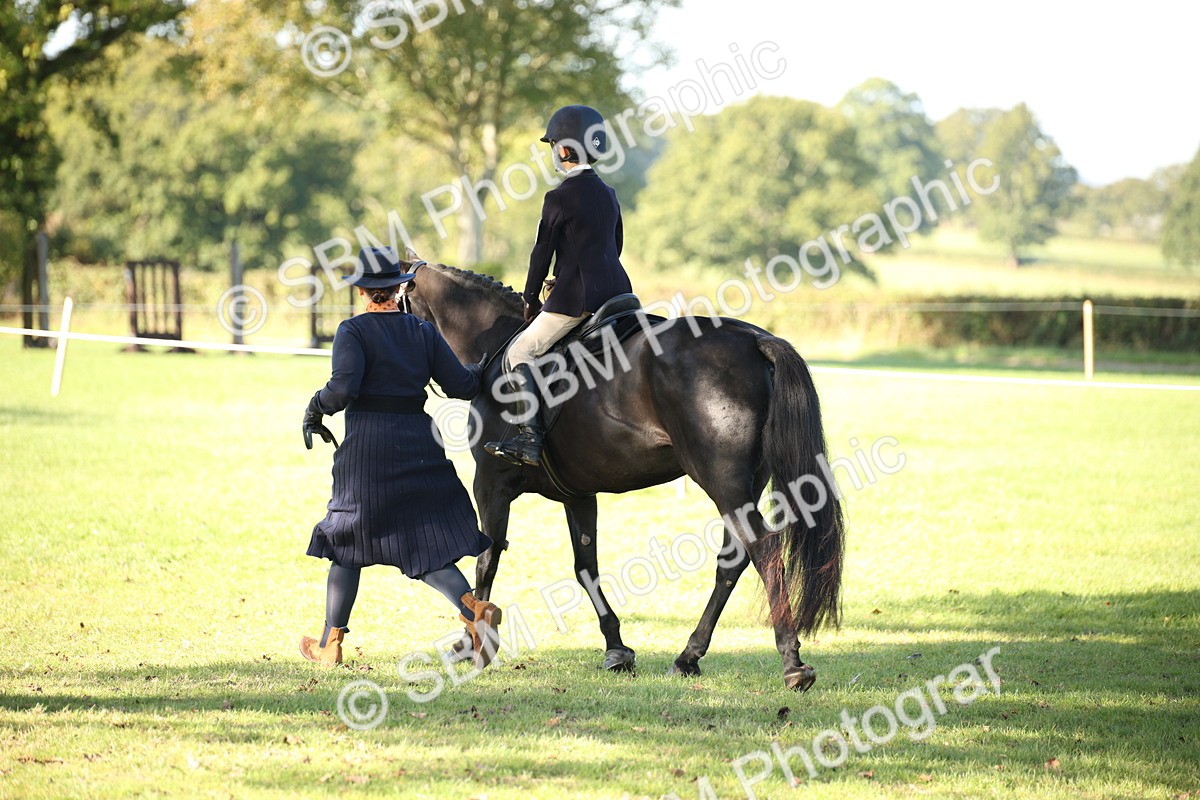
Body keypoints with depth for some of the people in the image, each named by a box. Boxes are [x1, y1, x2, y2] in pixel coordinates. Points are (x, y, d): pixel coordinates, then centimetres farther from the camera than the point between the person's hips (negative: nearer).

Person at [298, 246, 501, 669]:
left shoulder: (352, 332, -7)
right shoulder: (423, 331, 6)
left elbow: (343, 389, -20)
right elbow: (460, 385, 4)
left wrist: (315, 408, -2)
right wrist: (481, 370, 23)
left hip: (366, 448, -3)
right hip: (420, 441, 3)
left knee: (347, 541, 10)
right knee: (424, 543, 8)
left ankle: (330, 642, 17)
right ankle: (473, 607, -17)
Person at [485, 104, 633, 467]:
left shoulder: (560, 197, -10)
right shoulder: (608, 194, 14)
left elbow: (542, 251, -6)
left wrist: (531, 297, 7)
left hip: (576, 296, -8)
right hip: (616, 287, 8)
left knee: (520, 353, -4)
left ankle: (529, 437, -17)